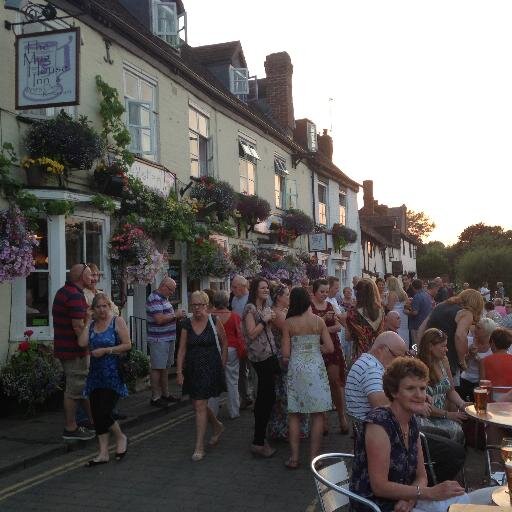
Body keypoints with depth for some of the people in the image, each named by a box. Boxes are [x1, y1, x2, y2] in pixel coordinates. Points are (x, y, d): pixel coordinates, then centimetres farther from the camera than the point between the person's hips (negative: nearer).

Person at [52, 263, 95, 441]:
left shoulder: (63, 292, 13)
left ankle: (94, 421, 27)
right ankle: (71, 429, 10)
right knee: (74, 389, 0)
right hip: (74, 350, -11)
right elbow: (78, 327, -25)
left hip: (64, 347, 11)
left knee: (84, 385, 17)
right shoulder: (75, 296, -21)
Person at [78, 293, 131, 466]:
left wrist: (106, 350, -13)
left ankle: (121, 437, 19)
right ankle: (103, 453, 18)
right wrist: (89, 322, -1)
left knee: (103, 414, -10)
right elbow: (82, 343, -6)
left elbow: (127, 345, -8)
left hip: (113, 375, -5)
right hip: (96, 374, 6)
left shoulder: (117, 321, -3)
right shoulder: (91, 324, 10)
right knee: (97, 415, 7)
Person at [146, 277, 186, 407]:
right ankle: (155, 398, 5)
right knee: (157, 368, -3)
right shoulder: (154, 299, -17)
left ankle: (165, 394, 26)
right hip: (159, 340, -10)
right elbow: (159, 319, -26)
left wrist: (178, 315, 7)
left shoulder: (164, 298, 15)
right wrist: (175, 315, -15)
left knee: (165, 367, 16)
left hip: (168, 338, 10)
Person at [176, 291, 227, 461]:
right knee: (198, 405, 14)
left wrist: (221, 366, 1)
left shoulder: (214, 322, -6)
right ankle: (218, 426, 42)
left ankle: (199, 447, 2)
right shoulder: (187, 324, 3)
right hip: (192, 369, 5)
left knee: (200, 405, -8)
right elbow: (182, 349, 3)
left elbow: (224, 344, 4)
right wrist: (179, 371, -3)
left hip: (210, 369, -5)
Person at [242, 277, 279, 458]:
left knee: (264, 397, 13)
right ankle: (258, 442, -3)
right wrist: (265, 320, -14)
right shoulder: (250, 308, -10)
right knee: (268, 397, -9)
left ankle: (260, 437, 23)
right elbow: (252, 334, -16)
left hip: (270, 354, 9)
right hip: (260, 356, -9)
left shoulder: (266, 307, 15)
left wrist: (272, 320, 7)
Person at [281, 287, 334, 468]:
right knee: (317, 414, 8)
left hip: (296, 367, 0)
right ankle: (314, 456, 11)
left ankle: (294, 457, 12)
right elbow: (330, 348, -3)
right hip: (316, 367, 0)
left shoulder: (288, 323, -4)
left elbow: (285, 354, -5)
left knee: (294, 414, 10)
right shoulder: (318, 321, -2)